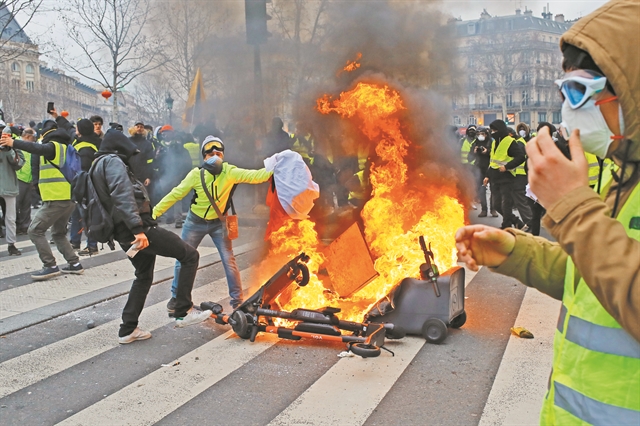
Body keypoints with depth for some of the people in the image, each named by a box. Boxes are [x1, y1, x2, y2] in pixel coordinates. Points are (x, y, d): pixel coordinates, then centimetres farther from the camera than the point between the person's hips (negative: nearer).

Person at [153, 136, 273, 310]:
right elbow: (175, 194, -12)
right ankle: (176, 296, 29)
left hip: (218, 223, 0)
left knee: (229, 261, 0)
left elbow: (253, 176, -27)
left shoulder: (230, 172, -16)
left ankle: (237, 299, 14)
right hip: (195, 222, 0)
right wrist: (155, 212, -12)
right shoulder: (196, 174, -18)